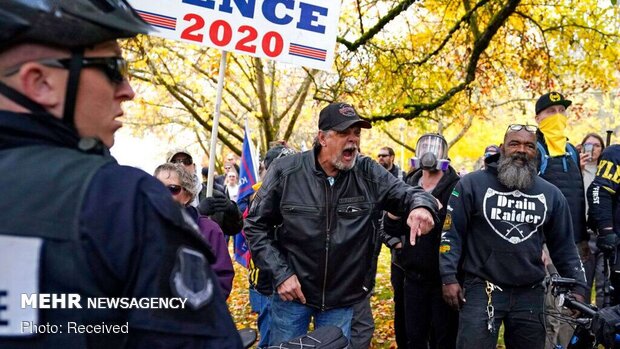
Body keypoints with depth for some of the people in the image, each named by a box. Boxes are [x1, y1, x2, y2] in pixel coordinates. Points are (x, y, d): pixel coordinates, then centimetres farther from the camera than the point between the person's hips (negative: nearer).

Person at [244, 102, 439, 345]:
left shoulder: (368, 174, -7)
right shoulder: (286, 172, -12)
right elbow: (256, 225, -6)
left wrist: (421, 205, -31)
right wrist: (280, 272, -13)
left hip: (341, 300, 2)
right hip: (292, 292, -1)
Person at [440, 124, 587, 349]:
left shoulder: (551, 194, 8)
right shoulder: (471, 184, -3)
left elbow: (563, 246, 14)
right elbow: (451, 233, -3)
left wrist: (577, 287, 9)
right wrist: (449, 277, -8)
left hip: (530, 294, 4)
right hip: (482, 289, -3)